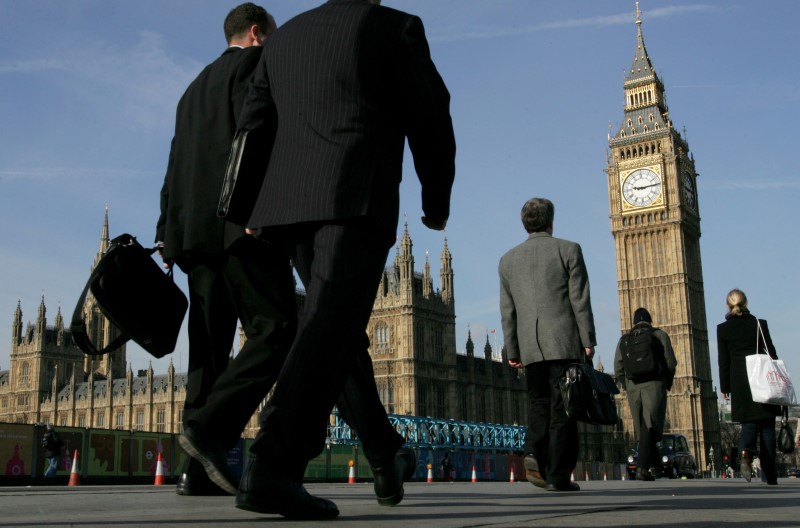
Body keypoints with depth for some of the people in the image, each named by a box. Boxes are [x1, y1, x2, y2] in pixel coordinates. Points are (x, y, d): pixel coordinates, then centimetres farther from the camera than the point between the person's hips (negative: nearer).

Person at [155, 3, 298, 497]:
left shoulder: (196, 88, 29)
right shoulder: (256, 63, 6)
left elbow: (176, 168, 22)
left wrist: (168, 234, 17)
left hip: (196, 229, 8)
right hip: (245, 221, -8)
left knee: (211, 345, 4)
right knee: (276, 331, -11)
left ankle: (200, 468, -1)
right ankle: (211, 429, -25)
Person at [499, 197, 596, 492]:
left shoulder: (508, 260, 12)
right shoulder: (568, 250, 3)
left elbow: (507, 311, 12)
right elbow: (580, 300, -2)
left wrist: (512, 351, 15)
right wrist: (588, 341, 1)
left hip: (530, 346, 3)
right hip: (563, 341, -3)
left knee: (539, 406, 12)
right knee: (562, 410, -1)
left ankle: (534, 453, -10)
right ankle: (558, 475, -2)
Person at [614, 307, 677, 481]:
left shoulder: (624, 340, 13)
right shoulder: (659, 335, 8)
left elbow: (618, 369, 5)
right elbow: (671, 362, 0)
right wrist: (667, 383, 13)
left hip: (633, 386, 3)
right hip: (654, 385, -2)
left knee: (642, 428, 12)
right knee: (650, 427, -8)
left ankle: (655, 462, 18)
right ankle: (642, 467, -20)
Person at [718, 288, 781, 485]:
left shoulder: (723, 329, 0)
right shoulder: (759, 324, 0)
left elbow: (723, 360, 1)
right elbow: (771, 353, 2)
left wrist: (725, 387, 6)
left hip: (740, 382, 0)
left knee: (749, 423, 6)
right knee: (767, 426, 6)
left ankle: (745, 453, -25)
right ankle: (770, 474, 5)